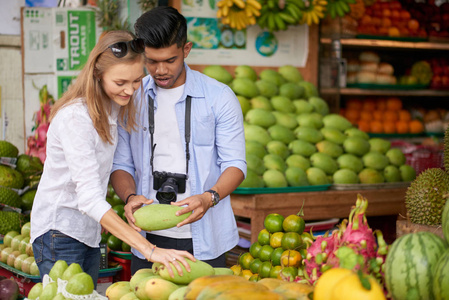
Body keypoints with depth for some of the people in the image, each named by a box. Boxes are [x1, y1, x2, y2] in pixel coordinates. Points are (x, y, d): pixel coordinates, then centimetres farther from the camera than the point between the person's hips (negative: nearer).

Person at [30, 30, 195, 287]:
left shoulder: (112, 107, 3)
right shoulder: (75, 117, -23)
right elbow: (90, 198, -31)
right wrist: (149, 250, -36)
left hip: (90, 231, 8)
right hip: (60, 232, -8)